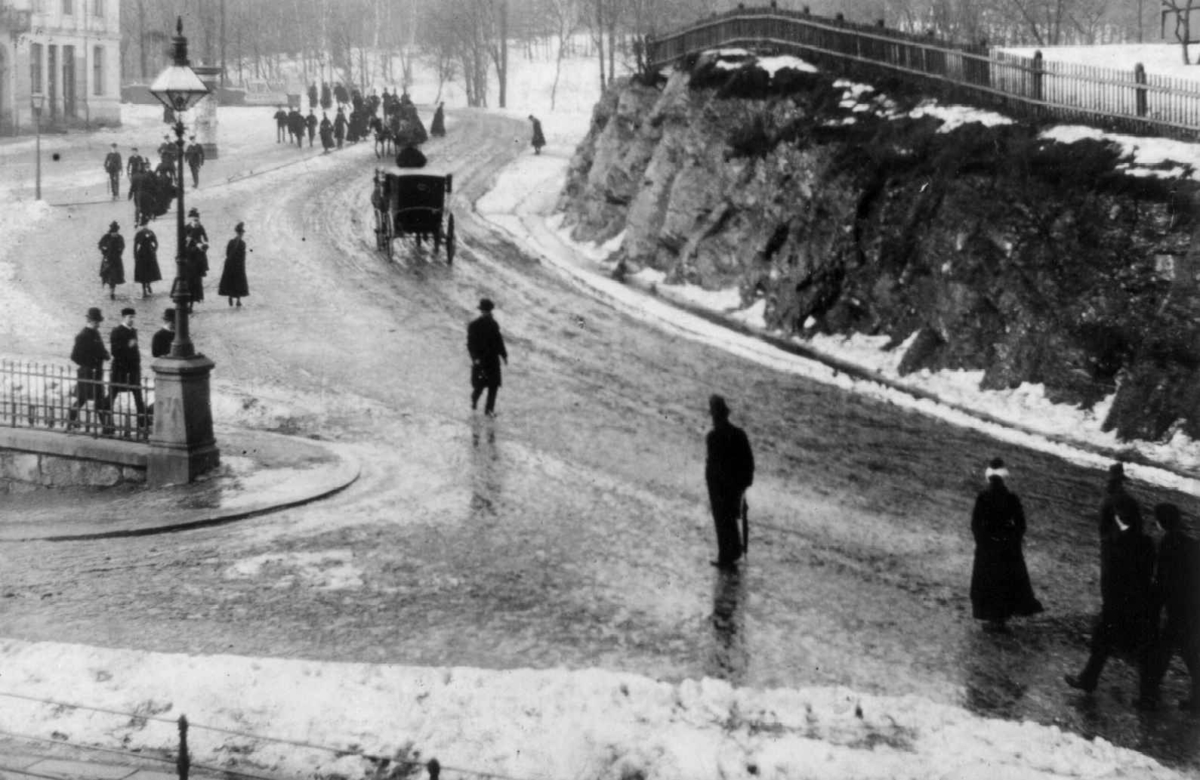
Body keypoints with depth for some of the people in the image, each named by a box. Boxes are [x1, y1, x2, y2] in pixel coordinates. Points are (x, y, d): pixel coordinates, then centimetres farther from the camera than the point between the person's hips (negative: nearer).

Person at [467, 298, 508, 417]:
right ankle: (474, 401, 32)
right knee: (480, 385, 1)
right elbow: (470, 343, -11)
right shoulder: (474, 325, -10)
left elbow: (498, 340, 13)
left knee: (493, 386, 1)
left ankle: (489, 409, 9)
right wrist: (474, 357, -21)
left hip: (493, 359, 4)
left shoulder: (493, 324, 5)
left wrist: (503, 355, 10)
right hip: (480, 360, -4)